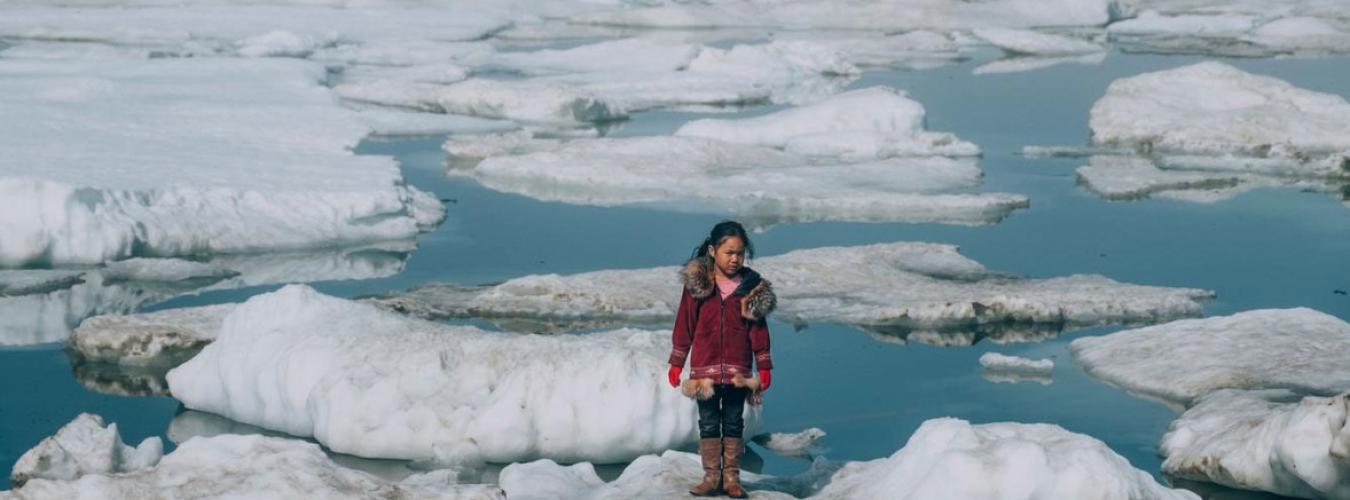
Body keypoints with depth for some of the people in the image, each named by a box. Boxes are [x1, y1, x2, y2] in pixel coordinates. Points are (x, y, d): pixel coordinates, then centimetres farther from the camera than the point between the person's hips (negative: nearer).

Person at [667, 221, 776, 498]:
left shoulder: (752, 287, 0)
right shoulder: (696, 283, -2)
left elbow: (759, 329, 4)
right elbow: (684, 324, 2)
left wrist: (764, 367, 2)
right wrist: (676, 363, 2)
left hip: (737, 371, 0)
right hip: (704, 368, 0)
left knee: (733, 424, 7)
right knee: (708, 424, 5)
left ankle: (731, 477, 12)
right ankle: (711, 476, 10)